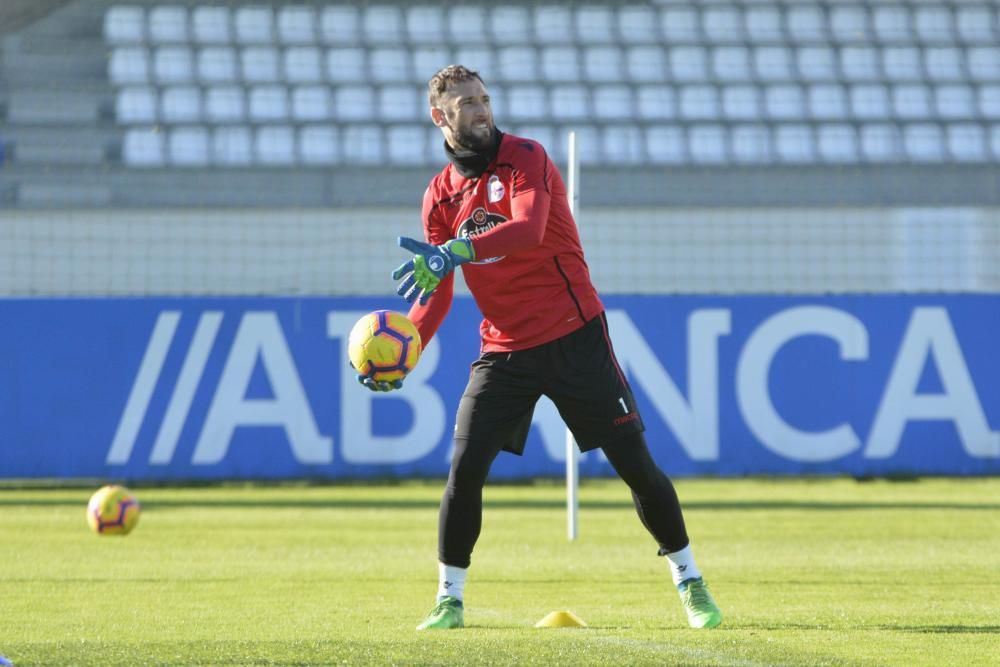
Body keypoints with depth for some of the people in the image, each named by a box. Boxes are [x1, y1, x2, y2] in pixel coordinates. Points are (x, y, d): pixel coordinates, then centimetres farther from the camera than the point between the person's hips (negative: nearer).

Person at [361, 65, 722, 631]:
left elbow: (527, 230, -29)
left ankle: (690, 583, 13)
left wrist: (453, 252, -43)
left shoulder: (526, 158, -9)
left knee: (636, 464, -1)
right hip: (504, 350, 3)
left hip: (575, 338, -3)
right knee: (466, 468, -10)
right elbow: (437, 293, 9)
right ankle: (450, 599, 3)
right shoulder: (441, 194, 6)